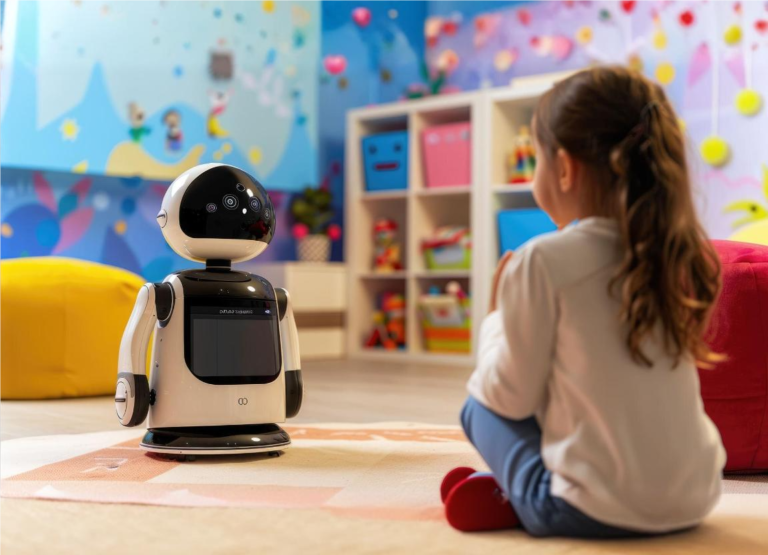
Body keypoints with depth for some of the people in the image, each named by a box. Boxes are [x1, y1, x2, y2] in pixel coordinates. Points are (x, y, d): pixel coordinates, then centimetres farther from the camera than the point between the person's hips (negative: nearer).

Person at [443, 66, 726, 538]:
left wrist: (497, 318, 10)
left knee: (479, 407, 17)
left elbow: (510, 397, -7)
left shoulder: (542, 263, -15)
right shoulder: (679, 255, 4)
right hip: (695, 500, 6)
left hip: (594, 511, -5)